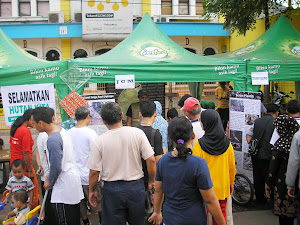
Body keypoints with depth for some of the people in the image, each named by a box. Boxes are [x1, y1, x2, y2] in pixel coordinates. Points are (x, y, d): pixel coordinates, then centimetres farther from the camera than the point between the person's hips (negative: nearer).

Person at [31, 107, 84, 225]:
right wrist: (50, 177, 17)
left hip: (64, 187, -10)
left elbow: (56, 167, -20)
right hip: (73, 179, 10)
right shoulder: (62, 130, 8)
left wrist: (49, 182, -2)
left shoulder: (52, 139, -22)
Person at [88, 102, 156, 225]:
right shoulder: (137, 133, -9)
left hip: (112, 189, -1)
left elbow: (94, 172, -7)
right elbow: (151, 160, -8)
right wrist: (151, 181, 7)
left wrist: (92, 191, 9)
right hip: (136, 186, 2)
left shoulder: (100, 141, -11)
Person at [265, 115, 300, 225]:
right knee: (291, 210, 18)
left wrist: (268, 186, -2)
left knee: (284, 216, 6)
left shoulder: (280, 146, -16)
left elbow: (272, 168, -11)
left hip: (283, 183, -5)